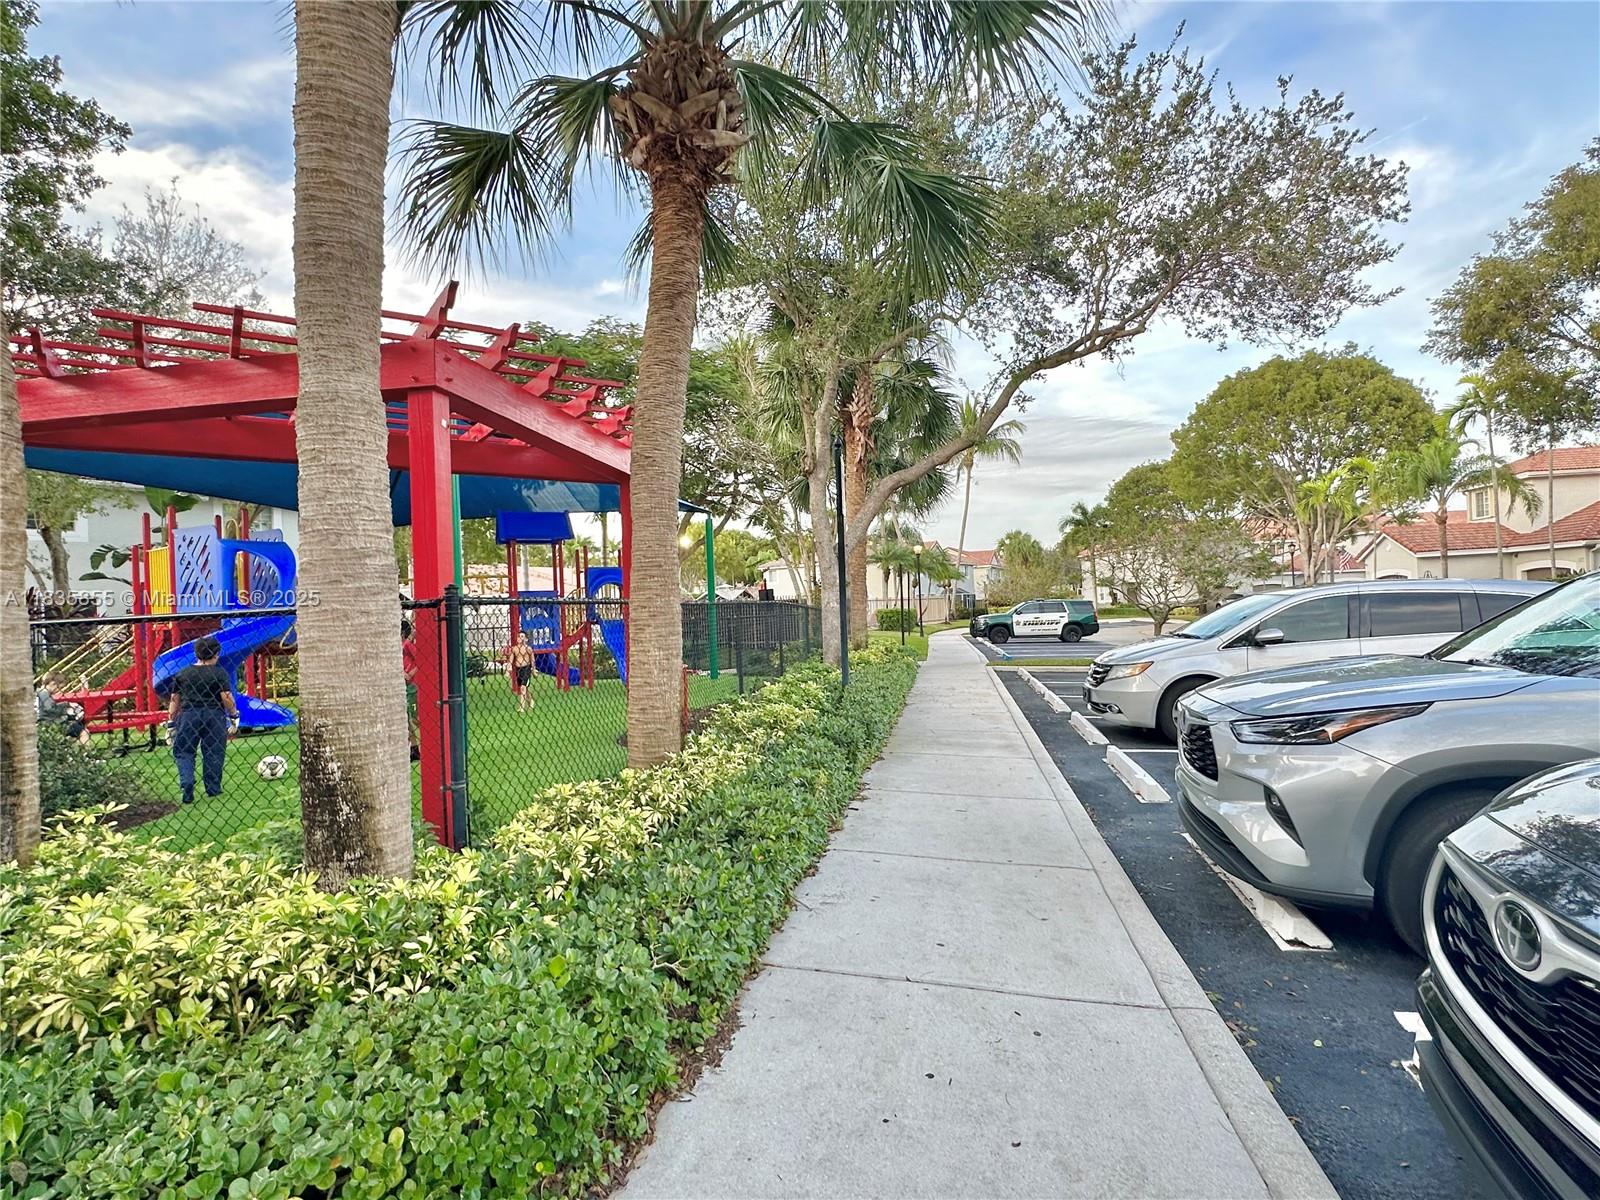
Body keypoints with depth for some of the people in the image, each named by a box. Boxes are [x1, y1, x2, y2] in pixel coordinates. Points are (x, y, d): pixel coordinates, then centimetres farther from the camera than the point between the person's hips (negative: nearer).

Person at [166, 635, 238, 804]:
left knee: (183, 752, 11)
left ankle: (186, 783, -9)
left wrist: (171, 722, 16)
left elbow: (174, 700, 10)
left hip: (188, 716, 2)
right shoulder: (219, 672, -2)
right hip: (214, 716, -2)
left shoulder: (183, 673, 8)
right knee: (214, 752, 7)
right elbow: (226, 697, -9)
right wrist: (234, 717, 1)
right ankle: (213, 789, 15)